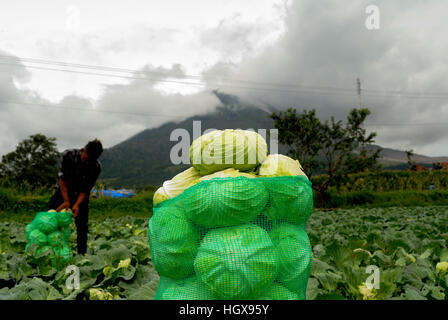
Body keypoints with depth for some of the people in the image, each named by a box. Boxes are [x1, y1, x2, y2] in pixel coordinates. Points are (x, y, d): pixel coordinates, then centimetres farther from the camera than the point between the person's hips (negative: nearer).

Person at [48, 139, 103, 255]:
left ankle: (81, 254, 2)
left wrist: (77, 204, -29)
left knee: (82, 226, -5)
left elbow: (86, 189, -15)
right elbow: (62, 179, -20)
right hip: (62, 192, 0)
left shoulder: (96, 167, -22)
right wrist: (66, 201, -23)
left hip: (80, 195, 0)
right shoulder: (68, 155, -24)